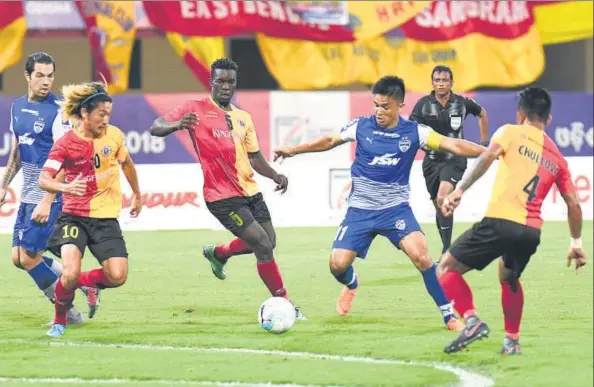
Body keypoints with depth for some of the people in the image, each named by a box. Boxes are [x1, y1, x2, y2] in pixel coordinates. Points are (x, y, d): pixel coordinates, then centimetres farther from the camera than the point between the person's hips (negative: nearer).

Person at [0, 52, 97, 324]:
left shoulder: (58, 111, -13)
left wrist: (47, 201, -22)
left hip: (49, 197, -8)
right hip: (28, 196, 8)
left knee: (29, 258, -9)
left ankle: (67, 311, 6)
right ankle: (84, 285, 16)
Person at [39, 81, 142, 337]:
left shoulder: (114, 136, -1)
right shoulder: (65, 144, -11)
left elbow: (127, 164, 19)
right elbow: (44, 179, -20)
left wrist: (137, 195, 30)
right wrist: (65, 187, -41)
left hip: (106, 218, 3)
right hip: (74, 217, -3)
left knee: (117, 277, -11)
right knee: (70, 273, -21)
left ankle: (83, 282, 22)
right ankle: (59, 320, 8)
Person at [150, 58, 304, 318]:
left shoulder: (243, 118, 13)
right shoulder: (197, 109, -5)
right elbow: (156, 128, -12)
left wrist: (274, 175, 0)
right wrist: (177, 125, -34)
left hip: (250, 191, 7)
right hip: (222, 196, -7)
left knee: (267, 243, 13)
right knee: (263, 245, -12)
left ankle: (217, 254, 38)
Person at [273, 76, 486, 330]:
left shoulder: (413, 132, -6)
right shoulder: (361, 127, -2)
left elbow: (452, 145, -12)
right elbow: (329, 142, 13)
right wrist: (293, 151, 17)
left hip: (396, 209, -2)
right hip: (360, 210, 2)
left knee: (421, 256, -24)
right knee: (338, 264, -10)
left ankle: (449, 316, -12)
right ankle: (351, 285, 31)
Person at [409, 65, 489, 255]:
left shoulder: (462, 103, -4)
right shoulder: (424, 104, -6)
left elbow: (482, 113, 16)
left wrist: (484, 142, 17)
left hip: (454, 159, -3)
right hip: (432, 160, 3)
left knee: (443, 199, -24)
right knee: (439, 206, 11)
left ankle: (447, 252, -24)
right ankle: (447, 248, 28)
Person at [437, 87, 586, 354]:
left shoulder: (511, 133, 6)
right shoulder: (556, 157, 19)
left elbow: (487, 157, -13)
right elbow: (573, 204, 19)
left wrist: (459, 191, -17)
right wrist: (576, 242, 29)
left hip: (500, 221, -6)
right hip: (531, 232, 6)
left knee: (447, 268, 6)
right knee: (509, 278, 34)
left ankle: (472, 320, -13)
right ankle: (512, 340, 32)